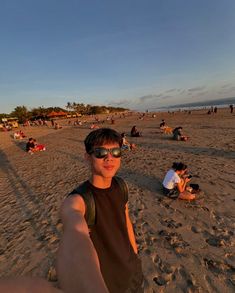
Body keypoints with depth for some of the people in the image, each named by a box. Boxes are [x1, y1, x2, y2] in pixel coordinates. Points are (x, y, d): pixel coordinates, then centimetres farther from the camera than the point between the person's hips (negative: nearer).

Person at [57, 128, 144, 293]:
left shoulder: (120, 185, -15)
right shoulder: (77, 200, -34)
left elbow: (126, 219, 0)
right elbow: (76, 230, -55)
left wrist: (134, 251, 11)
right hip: (106, 277, -5)